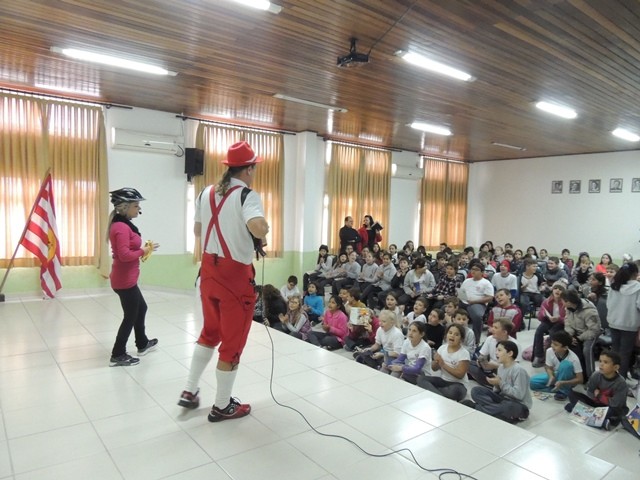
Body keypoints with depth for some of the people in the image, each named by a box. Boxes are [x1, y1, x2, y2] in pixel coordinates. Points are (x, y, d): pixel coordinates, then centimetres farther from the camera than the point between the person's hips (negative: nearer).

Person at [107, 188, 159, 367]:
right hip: (125, 280, -11)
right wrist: (143, 251, -14)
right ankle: (117, 355, 16)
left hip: (126, 279, 11)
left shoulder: (122, 225, 11)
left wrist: (142, 251, 3)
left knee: (141, 309, 24)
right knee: (130, 316, 3)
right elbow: (124, 255, -27)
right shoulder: (122, 227, -21)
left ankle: (142, 344, 40)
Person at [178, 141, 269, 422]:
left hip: (209, 270, 7)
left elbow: (198, 231, 19)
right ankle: (222, 406, 23)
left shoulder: (206, 193, 7)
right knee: (232, 340, 8)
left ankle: (189, 392, 32)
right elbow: (258, 227, -35)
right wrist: (263, 233, -14)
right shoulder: (247, 195, -15)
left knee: (210, 332, 25)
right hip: (236, 275, -7)